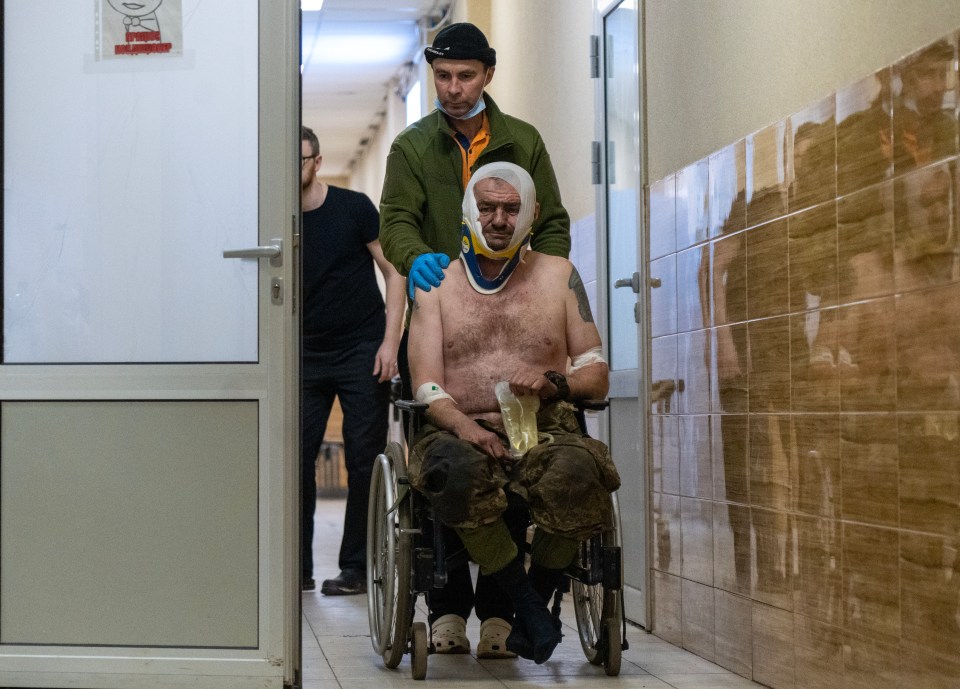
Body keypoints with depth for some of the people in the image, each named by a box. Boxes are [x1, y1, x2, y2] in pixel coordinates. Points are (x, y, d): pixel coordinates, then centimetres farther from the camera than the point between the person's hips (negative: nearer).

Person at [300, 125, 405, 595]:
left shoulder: (353, 208, -3)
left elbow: (394, 271, -2)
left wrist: (390, 342, -10)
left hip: (362, 352, -3)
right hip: (308, 354, 3)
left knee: (364, 463, -2)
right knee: (296, 458, -2)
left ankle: (356, 568, 5)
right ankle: (298, 568, 7)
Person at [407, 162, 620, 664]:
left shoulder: (558, 275, 17)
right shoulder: (436, 285, 15)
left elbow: (597, 375, 14)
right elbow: (426, 387, 3)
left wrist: (553, 382, -9)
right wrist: (464, 426, -19)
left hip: (545, 432, 1)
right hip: (462, 433, 0)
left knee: (576, 473, -37)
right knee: (455, 471, -39)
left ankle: (538, 591, -9)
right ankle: (527, 604, -20)